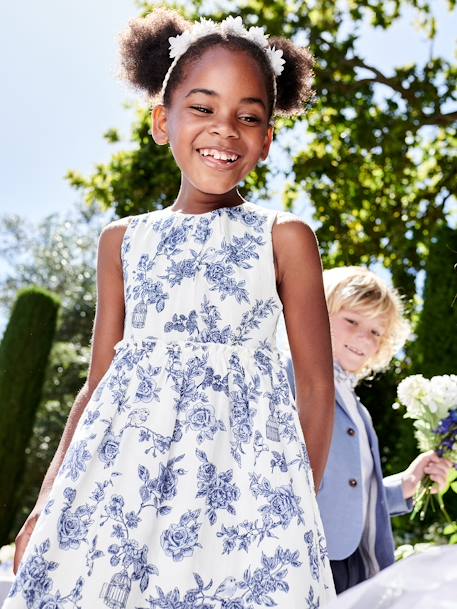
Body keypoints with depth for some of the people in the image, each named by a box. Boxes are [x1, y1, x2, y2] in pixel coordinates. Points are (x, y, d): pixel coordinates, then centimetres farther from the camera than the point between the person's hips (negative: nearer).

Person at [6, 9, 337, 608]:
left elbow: (316, 386, 2)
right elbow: (100, 381, 10)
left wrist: (302, 506, -2)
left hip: (241, 479, -2)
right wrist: (45, 505, 8)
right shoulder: (124, 240, 9)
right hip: (120, 469, 3)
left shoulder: (284, 237, 1)